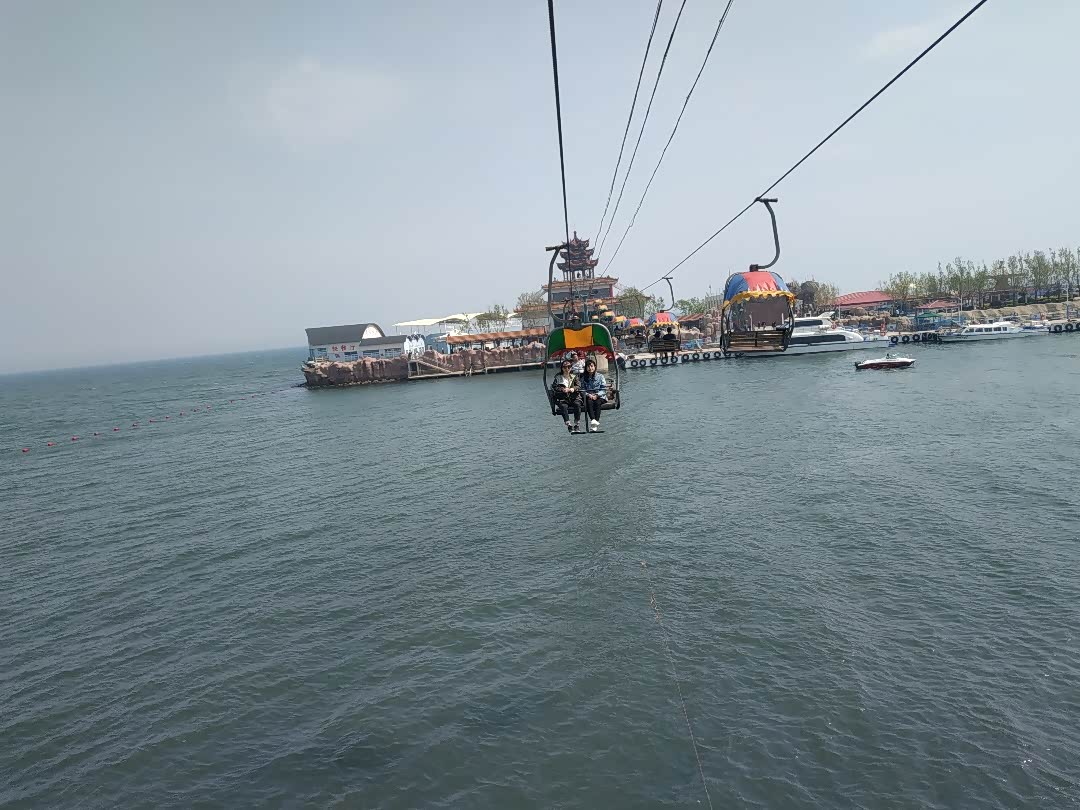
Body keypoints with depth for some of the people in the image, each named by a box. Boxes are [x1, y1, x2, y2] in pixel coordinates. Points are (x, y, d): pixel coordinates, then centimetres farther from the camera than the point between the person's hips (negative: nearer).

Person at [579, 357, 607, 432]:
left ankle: (596, 423, -45)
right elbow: (582, 390, 5)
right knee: (589, 402, -34)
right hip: (589, 397, 1)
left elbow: (604, 389, 1)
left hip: (600, 397, -1)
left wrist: (596, 395, -13)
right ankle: (593, 420, -51)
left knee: (597, 403, -34)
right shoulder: (583, 378, 12)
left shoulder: (600, 376, 7)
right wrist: (588, 395, -15)